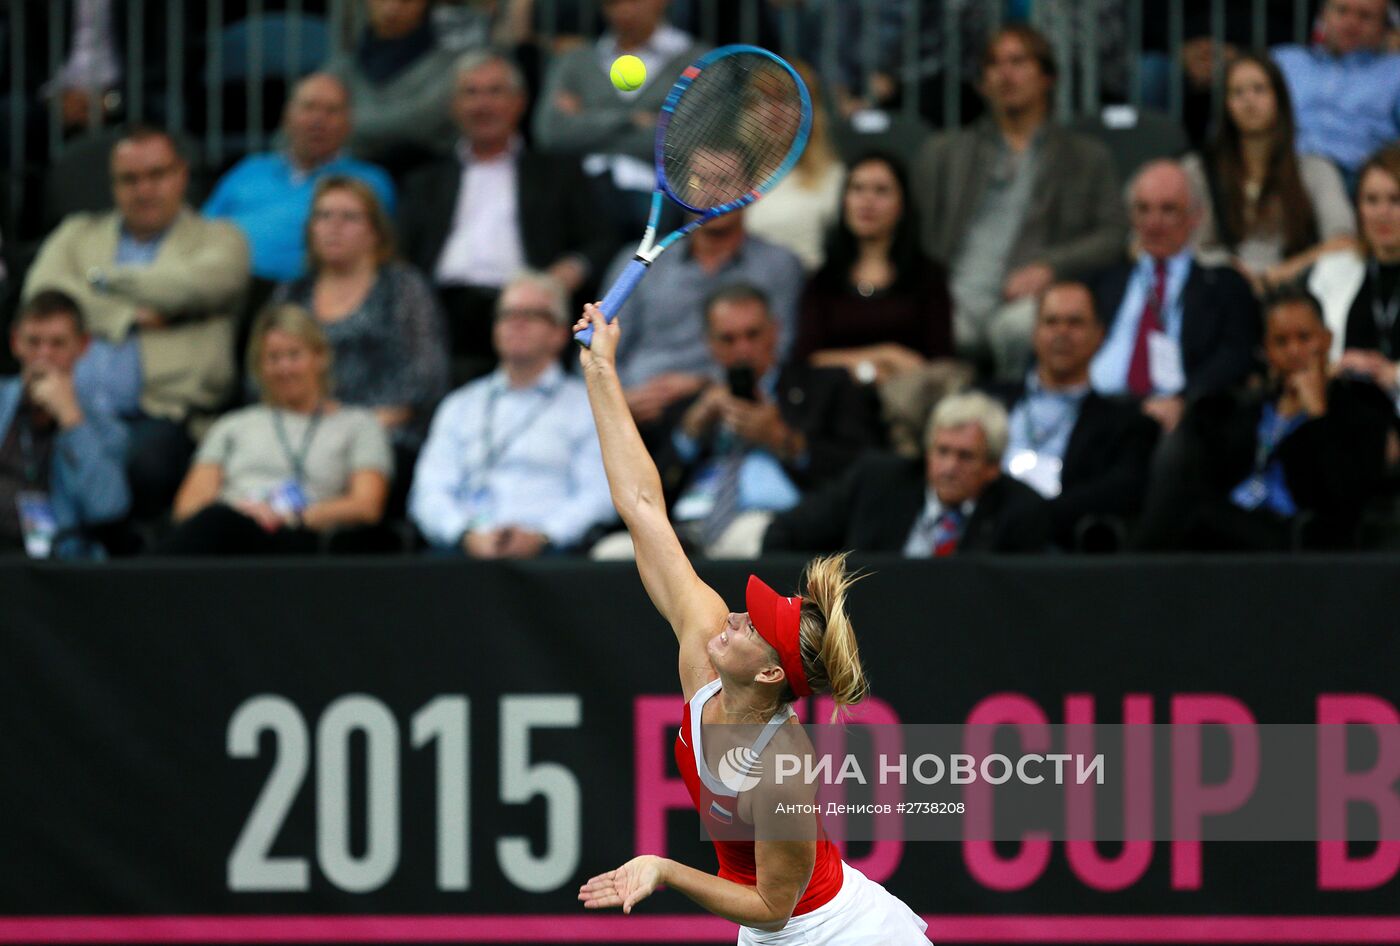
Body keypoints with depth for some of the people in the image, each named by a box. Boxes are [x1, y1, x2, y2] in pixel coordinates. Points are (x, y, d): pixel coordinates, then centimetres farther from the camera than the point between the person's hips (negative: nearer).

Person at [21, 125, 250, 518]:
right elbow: (41, 293, 9)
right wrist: (128, 318, -2)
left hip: (162, 412, -2)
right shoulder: (78, 233, 28)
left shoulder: (218, 239, 20)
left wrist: (106, 278, 8)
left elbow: (197, 283, -4)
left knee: (141, 463, -38)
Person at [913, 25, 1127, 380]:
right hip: (955, 304, 1)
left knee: (1019, 324, -40)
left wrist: (1049, 267, -8)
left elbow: (1112, 237, 11)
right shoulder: (942, 153, 27)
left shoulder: (1087, 157, 22)